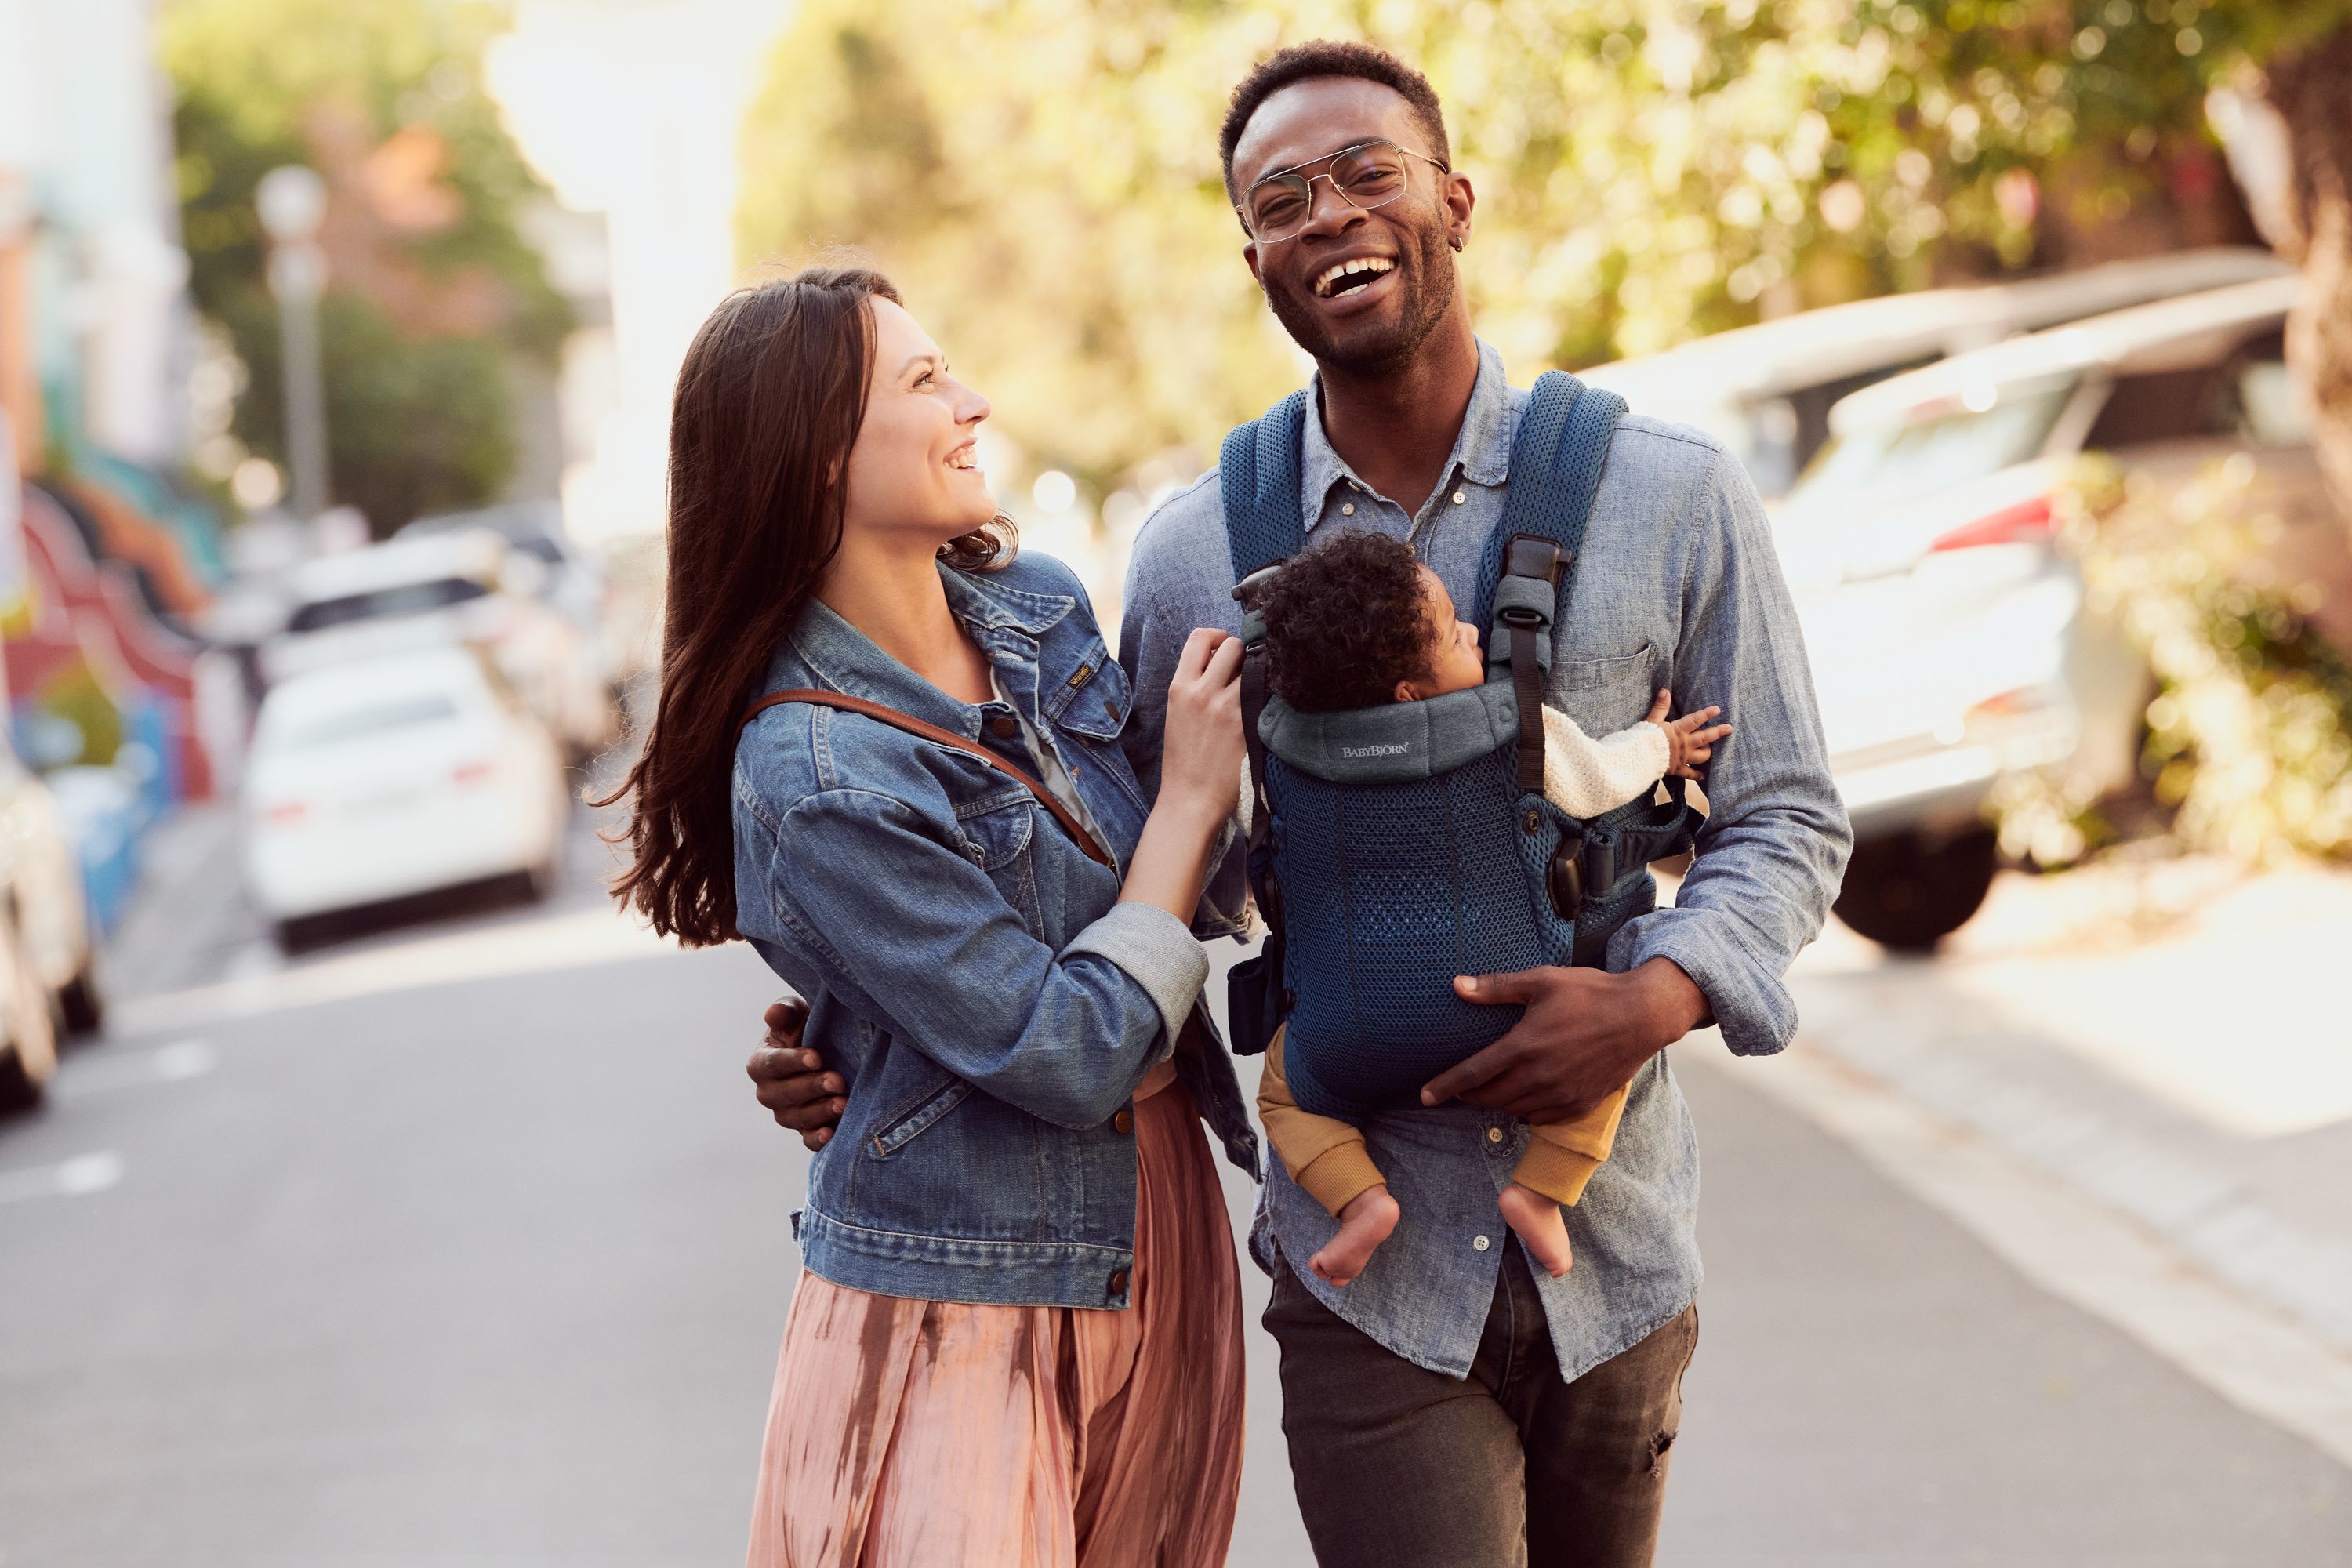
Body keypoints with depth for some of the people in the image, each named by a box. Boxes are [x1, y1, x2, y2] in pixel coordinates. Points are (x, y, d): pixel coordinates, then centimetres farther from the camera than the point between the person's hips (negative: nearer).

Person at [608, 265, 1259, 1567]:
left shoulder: (1039, 607, 2)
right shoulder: (815, 776, -22)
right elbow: (1068, 1059, -20)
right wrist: (1191, 800, -12)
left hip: (1163, 1247, 7)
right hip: (961, 1318, -7)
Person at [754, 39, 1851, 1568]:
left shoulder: (1674, 496, -3)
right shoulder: (1195, 552, -1)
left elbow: (1786, 817, 2)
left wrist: (1657, 997, -17)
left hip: (1613, 1253, 1)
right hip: (1366, 1271, -1)